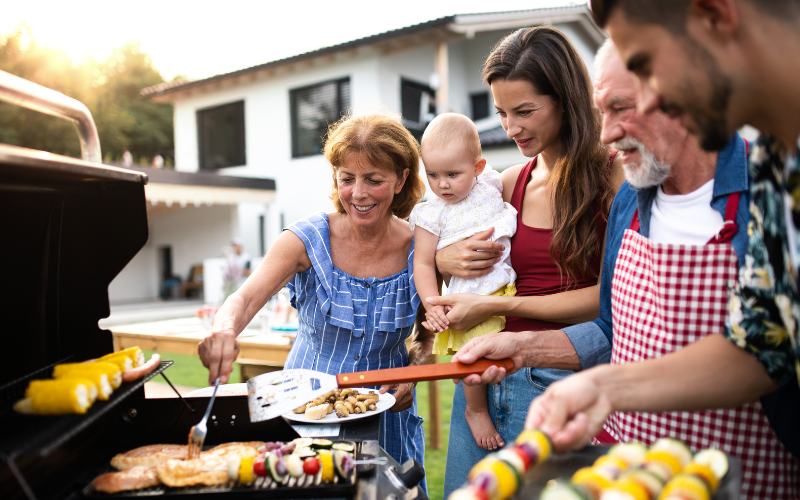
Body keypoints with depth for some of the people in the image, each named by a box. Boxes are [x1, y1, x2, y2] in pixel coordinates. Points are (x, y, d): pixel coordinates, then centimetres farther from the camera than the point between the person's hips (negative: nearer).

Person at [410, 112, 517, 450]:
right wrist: (433, 305, -17)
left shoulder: (490, 187, 5)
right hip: (468, 299, -4)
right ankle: (476, 410, 13)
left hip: (506, 287, 4)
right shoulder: (431, 215, -6)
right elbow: (423, 264, -7)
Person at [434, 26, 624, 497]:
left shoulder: (614, 175, -5)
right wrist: (444, 259, -5)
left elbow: (612, 296, -10)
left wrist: (497, 305, -11)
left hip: (562, 379, -4)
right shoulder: (508, 185, 9)